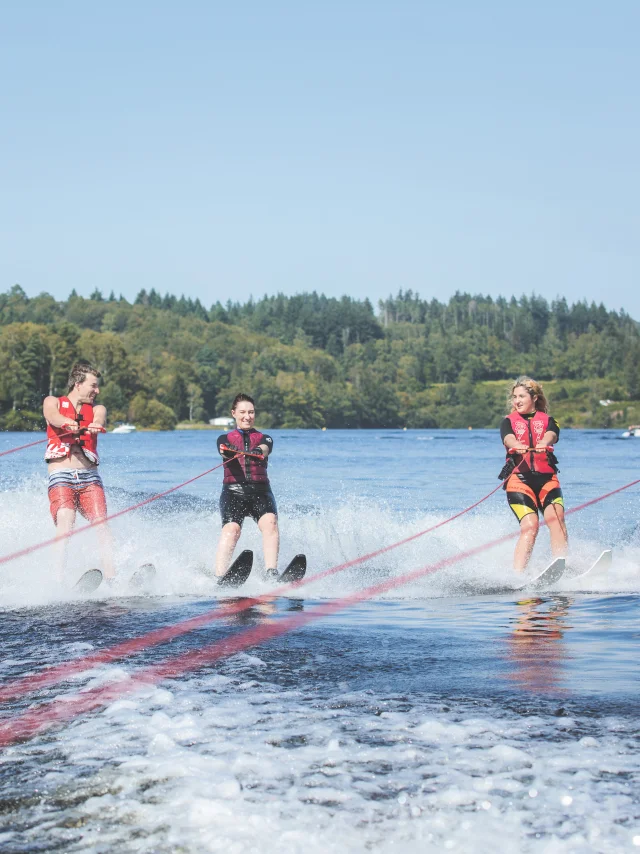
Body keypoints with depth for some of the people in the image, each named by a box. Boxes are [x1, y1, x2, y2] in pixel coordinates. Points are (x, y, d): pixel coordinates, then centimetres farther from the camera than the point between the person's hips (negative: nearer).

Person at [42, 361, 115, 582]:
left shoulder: (97, 409, 17)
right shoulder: (53, 402, 12)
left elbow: (98, 421, -7)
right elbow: (53, 416, -13)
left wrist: (95, 426, -33)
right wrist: (69, 424, -37)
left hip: (89, 477, 2)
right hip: (61, 477, -2)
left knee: (101, 522, -17)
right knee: (65, 521, -23)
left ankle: (111, 577, -27)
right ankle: (59, 578, -31)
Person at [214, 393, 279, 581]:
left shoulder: (264, 438, 19)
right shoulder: (225, 438, 17)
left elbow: (265, 448, -7)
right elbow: (224, 449, -8)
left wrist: (258, 452, -33)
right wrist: (227, 452, -35)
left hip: (260, 491, 1)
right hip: (233, 491, -1)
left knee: (270, 522, -28)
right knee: (231, 529, -27)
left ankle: (271, 574, -40)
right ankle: (220, 578, -38)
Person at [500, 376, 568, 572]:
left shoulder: (547, 420, 16)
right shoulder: (509, 421, 15)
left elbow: (551, 434, -8)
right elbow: (508, 438, -8)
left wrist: (543, 444, -34)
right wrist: (518, 446, -34)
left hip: (546, 476, 2)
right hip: (519, 477, -1)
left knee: (556, 518, -22)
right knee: (530, 525, -20)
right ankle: (517, 575, -27)